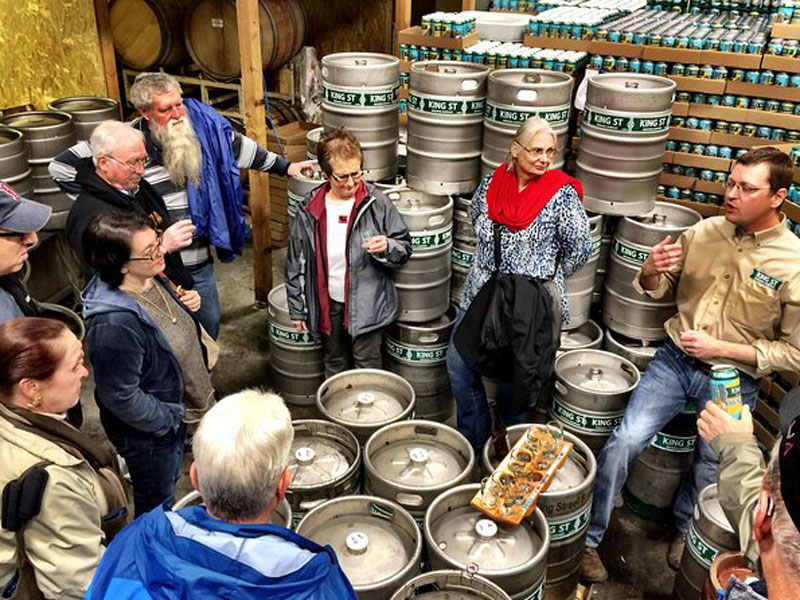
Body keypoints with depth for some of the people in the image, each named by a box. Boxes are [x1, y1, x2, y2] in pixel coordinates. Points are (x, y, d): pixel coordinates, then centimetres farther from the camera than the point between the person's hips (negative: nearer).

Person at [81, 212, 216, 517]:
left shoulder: (151, 280, -10)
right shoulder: (113, 323, -38)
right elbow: (120, 397, -29)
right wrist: (170, 419, -19)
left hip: (175, 408, 8)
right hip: (147, 433, -8)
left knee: (169, 483, 32)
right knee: (156, 503, 19)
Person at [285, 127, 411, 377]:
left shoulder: (376, 202, -10)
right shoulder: (310, 209, -5)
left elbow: (405, 247, -2)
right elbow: (296, 261, 4)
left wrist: (387, 247, -26)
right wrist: (297, 308, 6)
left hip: (366, 305, -2)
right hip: (327, 304, 3)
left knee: (367, 368, 7)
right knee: (334, 365, 21)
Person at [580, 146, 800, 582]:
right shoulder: (704, 232, -5)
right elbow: (659, 291, 8)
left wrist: (722, 348, -18)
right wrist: (650, 271, -15)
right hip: (675, 359, 2)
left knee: (710, 468, 14)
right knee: (625, 440, -12)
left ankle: (684, 530, 47)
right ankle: (587, 539, 5)